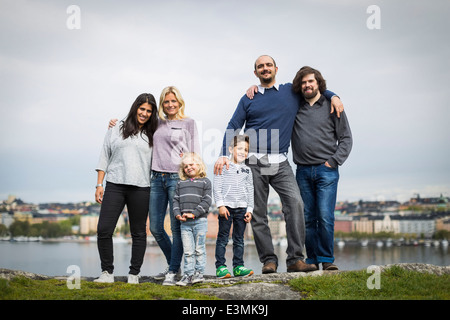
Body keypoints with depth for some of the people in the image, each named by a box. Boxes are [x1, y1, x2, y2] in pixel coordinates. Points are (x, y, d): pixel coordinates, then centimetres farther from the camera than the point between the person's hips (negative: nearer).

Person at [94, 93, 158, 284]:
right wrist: (99, 184, 5)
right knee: (104, 230, -7)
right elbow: (104, 159, 12)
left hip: (140, 188, 0)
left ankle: (134, 274, 14)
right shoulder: (116, 132, 13)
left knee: (138, 233, 3)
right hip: (115, 186, 0)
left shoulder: (152, 137, 13)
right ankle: (107, 272, 6)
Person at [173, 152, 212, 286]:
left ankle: (199, 273, 10)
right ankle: (188, 274, 7)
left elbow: (206, 201, -4)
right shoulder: (180, 183, 16)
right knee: (188, 251, 3)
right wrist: (177, 214, -5)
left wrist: (194, 213, -15)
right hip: (184, 222, 3)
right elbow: (176, 200, 13)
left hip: (200, 221, -3)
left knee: (199, 250, 2)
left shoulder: (205, 182, 4)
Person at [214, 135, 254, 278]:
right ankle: (220, 267, 3)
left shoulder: (247, 170, 12)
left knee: (239, 239, 8)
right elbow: (217, 187, -4)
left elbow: (250, 191, 14)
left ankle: (238, 266, 13)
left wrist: (249, 209, 8)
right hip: (226, 207, -4)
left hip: (241, 208, 4)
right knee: (223, 238, 0)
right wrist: (221, 205, -12)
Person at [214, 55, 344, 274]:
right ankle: (268, 260, 7)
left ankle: (295, 259, -16)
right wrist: (223, 155, -5)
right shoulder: (248, 99, 12)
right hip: (253, 162, 0)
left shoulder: (292, 91, 13)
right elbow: (233, 128, 8)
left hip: (280, 163, 0)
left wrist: (333, 96, 11)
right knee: (257, 213, -1)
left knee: (295, 202, -19)